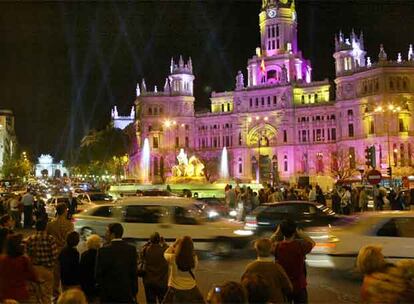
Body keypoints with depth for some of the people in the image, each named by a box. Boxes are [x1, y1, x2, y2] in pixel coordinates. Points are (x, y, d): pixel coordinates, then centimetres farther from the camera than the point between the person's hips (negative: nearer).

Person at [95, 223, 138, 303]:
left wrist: (99, 291, 8)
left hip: (108, 294, -2)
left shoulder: (103, 251, -11)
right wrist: (134, 293, 8)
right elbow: (134, 273, 1)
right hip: (127, 293, 3)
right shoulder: (131, 249, -1)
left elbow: (98, 274, -5)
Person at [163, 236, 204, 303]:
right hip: (191, 289, 2)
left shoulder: (173, 258, -18)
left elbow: (166, 253, 5)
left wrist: (175, 243, 13)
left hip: (175, 290, -2)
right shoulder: (194, 259, -13)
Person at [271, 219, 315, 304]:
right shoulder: (300, 245, -20)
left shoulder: (277, 247, -16)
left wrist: (276, 233, 3)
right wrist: (300, 233, -1)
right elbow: (312, 243, 1)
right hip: (299, 286, -1)